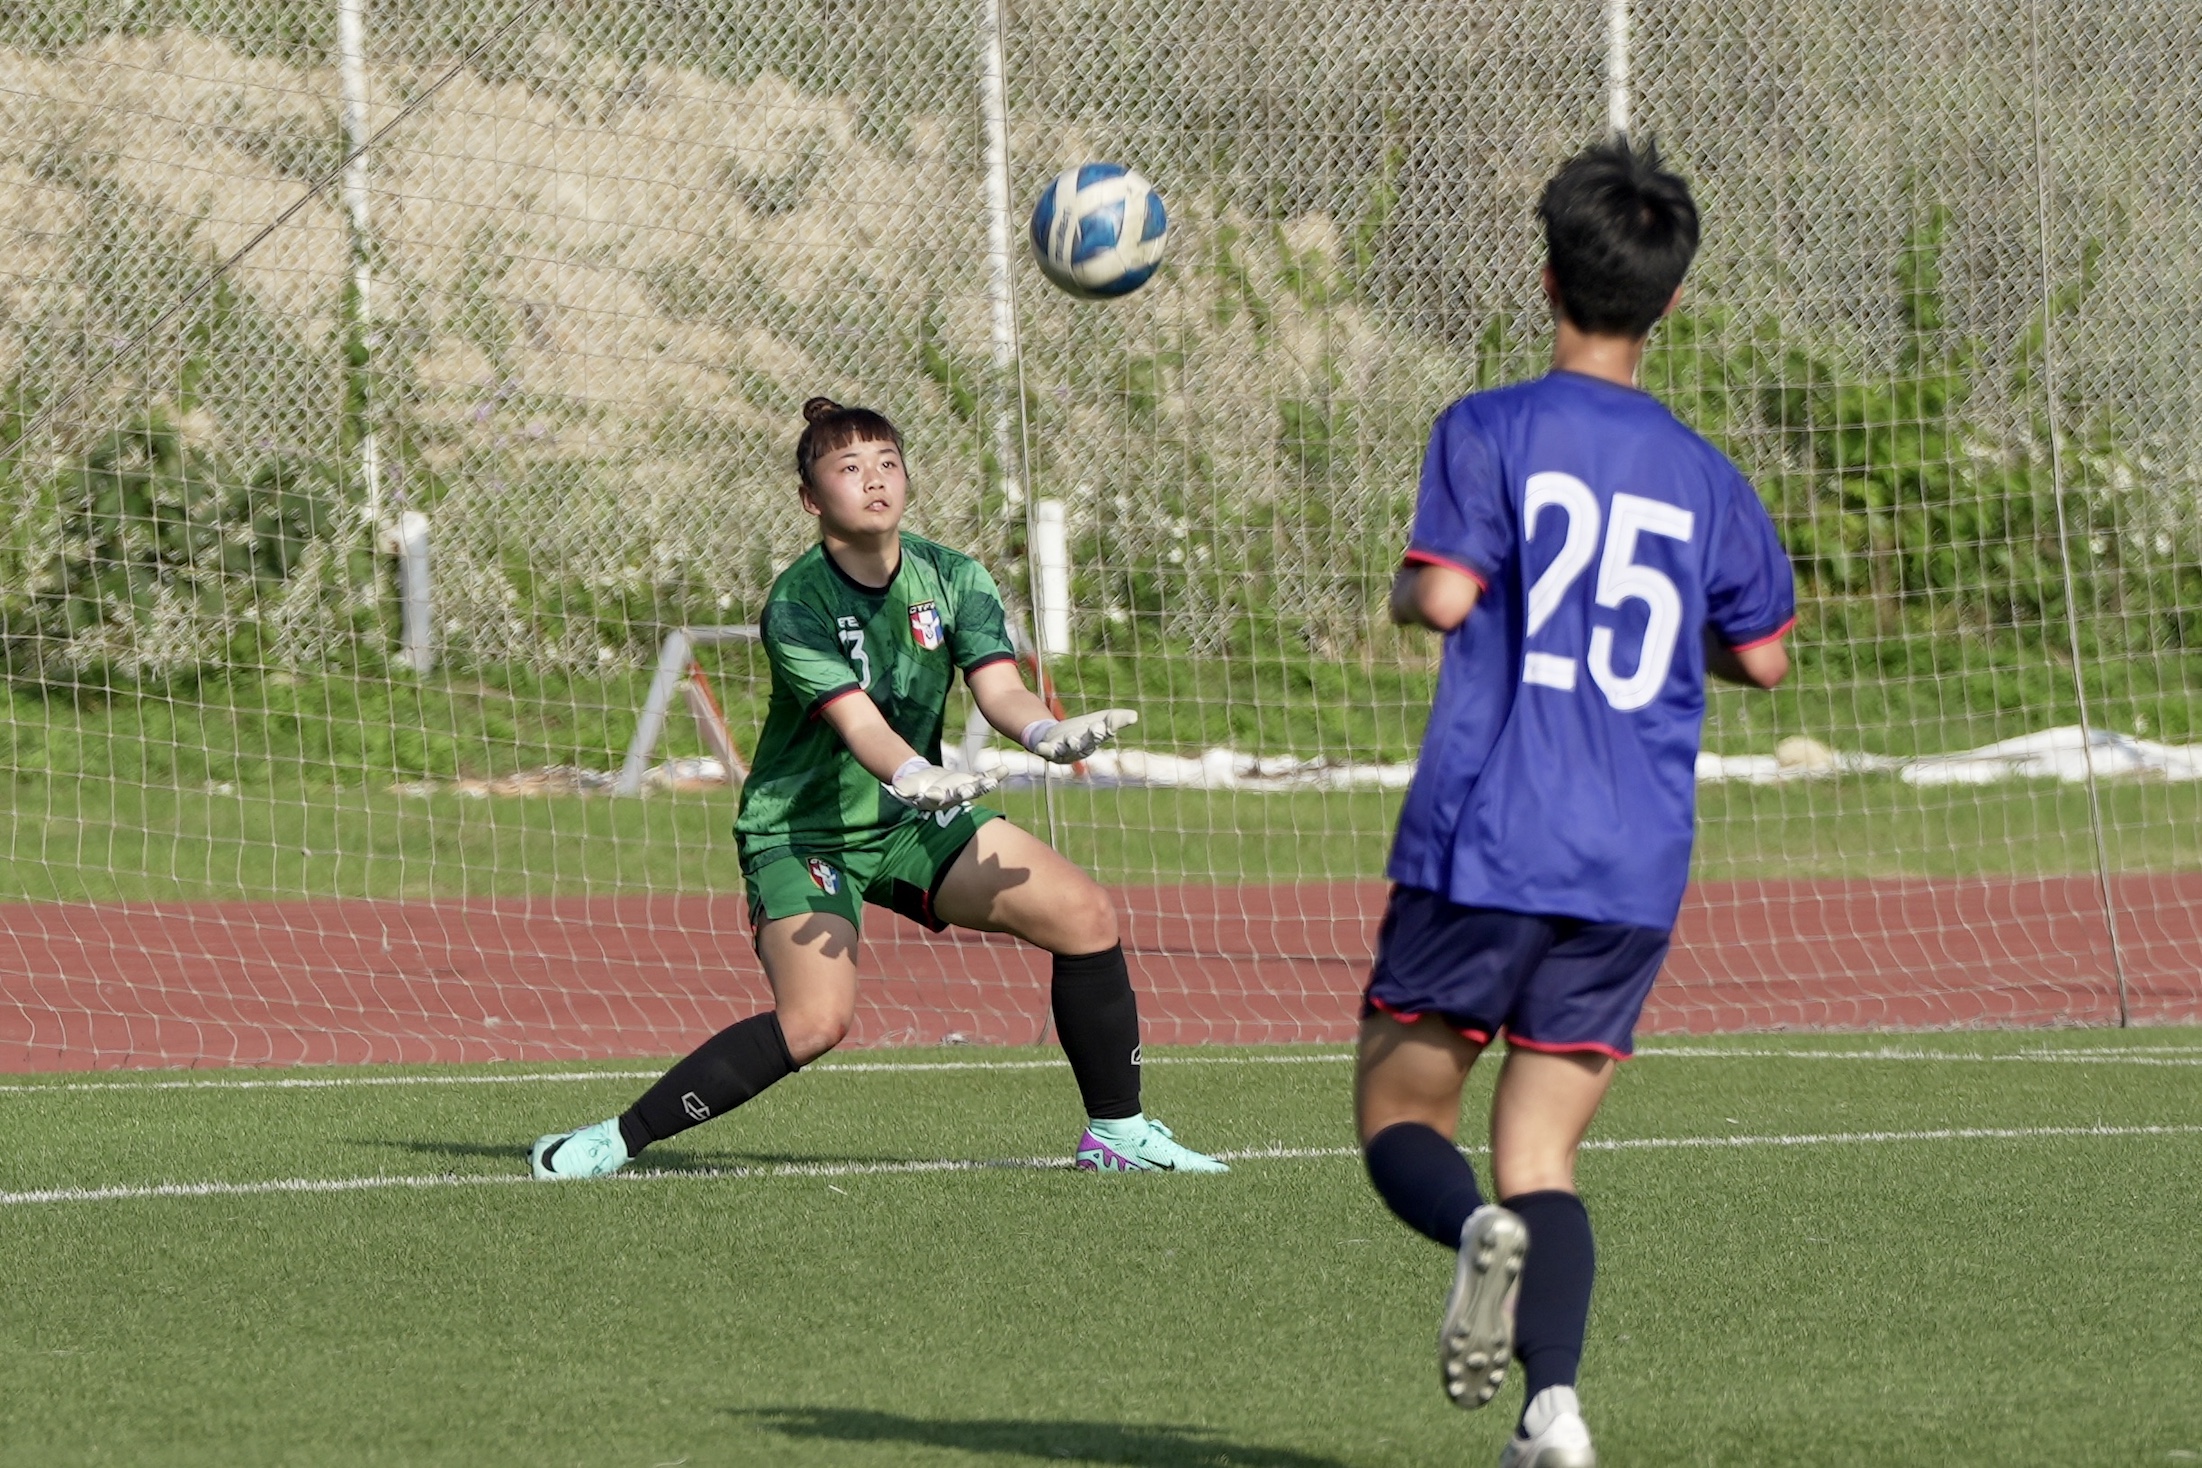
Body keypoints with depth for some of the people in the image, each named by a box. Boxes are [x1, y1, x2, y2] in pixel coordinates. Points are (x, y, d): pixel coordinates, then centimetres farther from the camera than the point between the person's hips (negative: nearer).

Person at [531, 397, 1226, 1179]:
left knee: (1085, 915, -7)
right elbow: (856, 720, -33)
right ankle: (616, 1140, -17)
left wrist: (1048, 731, -40)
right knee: (815, 1020, -28)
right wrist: (914, 777, -54)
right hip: (801, 829, -6)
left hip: (913, 820, 6)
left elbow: (1000, 688, -16)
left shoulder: (953, 579, -5)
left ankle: (1117, 1131, 8)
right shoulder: (795, 603, -21)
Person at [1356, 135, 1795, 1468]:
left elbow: (1444, 594, -15)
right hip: (1637, 867, 4)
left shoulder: (1491, 431, -3)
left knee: (1399, 1115, 10)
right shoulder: (1704, 475, 9)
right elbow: (1764, 657, 15)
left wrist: (1405, 588, 7)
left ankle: (1480, 1231, -24)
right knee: (1541, 1151, 8)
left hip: (1484, 844, -3)